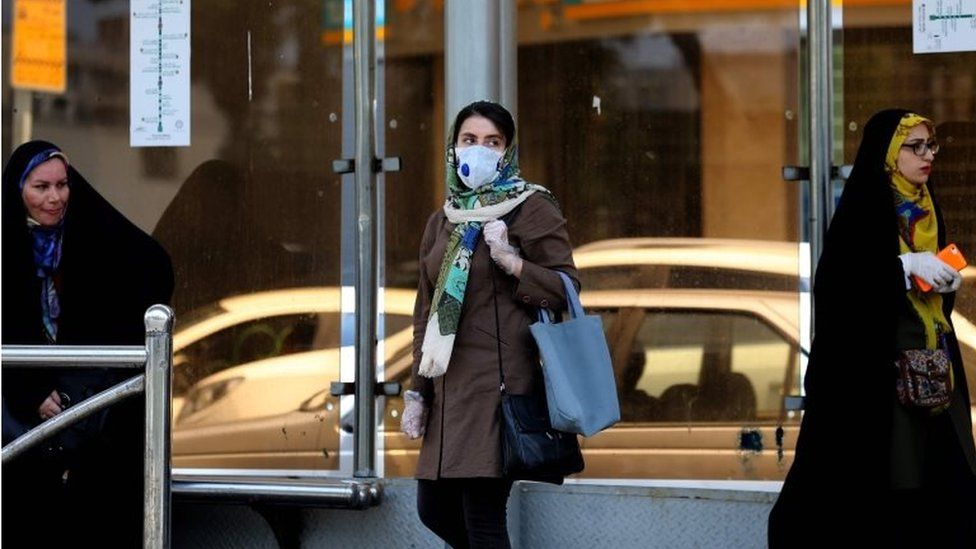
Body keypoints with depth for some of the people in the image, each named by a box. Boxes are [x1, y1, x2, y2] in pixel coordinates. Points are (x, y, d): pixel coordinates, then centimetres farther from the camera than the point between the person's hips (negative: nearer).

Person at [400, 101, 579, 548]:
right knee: (434, 509, 11)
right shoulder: (442, 222, 18)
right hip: (450, 386, 8)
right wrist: (417, 393, 16)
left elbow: (567, 289, -7)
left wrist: (512, 262, -21)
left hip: (501, 383, -8)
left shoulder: (532, 209, -2)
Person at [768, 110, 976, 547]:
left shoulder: (925, 209, 14)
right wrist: (906, 266, -22)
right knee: (876, 472, -9)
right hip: (873, 359, -7)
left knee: (938, 471, 2)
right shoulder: (863, 208, -8)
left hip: (929, 360, 7)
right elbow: (836, 277, -18)